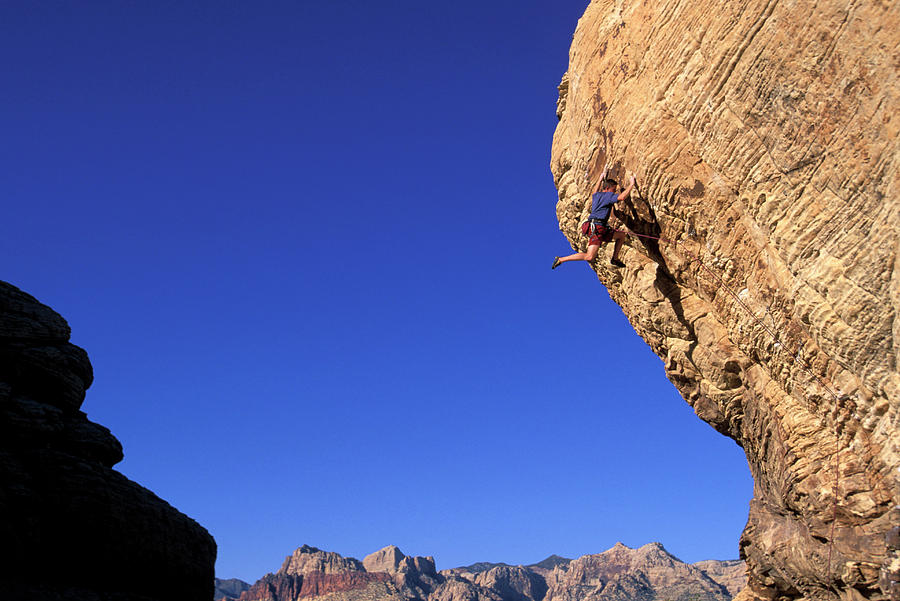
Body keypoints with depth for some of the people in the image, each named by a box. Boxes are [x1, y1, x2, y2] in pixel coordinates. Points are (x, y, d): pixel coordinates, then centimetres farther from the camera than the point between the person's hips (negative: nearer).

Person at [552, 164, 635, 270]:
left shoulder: (596, 195, 20)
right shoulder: (608, 195, -4)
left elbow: (595, 191, 47)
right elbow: (621, 197, -20)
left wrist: (602, 176, 52)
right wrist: (631, 185, -7)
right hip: (596, 228, -10)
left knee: (622, 235, 19)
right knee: (589, 257, -19)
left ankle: (615, 259, 20)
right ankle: (560, 259, -14)